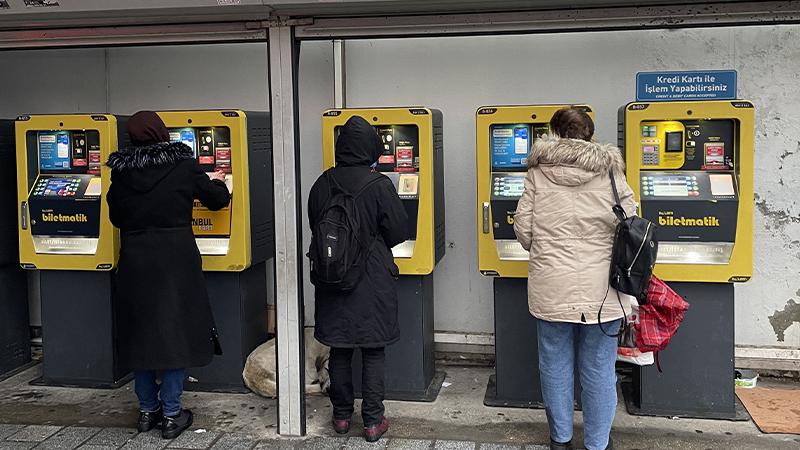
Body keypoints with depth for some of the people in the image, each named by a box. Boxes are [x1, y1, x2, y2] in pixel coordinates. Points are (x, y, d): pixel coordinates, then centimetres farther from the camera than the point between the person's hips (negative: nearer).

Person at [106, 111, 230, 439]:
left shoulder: (121, 172, 1)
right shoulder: (183, 166, -7)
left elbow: (116, 218, 11)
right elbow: (218, 199, 4)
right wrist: (216, 181, 25)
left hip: (134, 262, 3)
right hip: (175, 261, -3)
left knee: (140, 332, 14)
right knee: (176, 331, 6)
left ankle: (147, 410, 24)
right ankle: (171, 415, 10)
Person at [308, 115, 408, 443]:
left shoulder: (323, 184, -2)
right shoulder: (379, 185, -14)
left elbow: (314, 226, 9)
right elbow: (399, 232, -8)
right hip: (372, 281, -3)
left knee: (339, 350, 14)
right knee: (373, 353, 7)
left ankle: (342, 416, 24)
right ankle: (373, 422, 12)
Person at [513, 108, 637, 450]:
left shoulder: (538, 173, 0)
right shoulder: (610, 172, -1)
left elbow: (523, 229, 0)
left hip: (551, 289, 1)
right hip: (601, 291, 0)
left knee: (555, 365, 14)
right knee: (599, 370, 11)